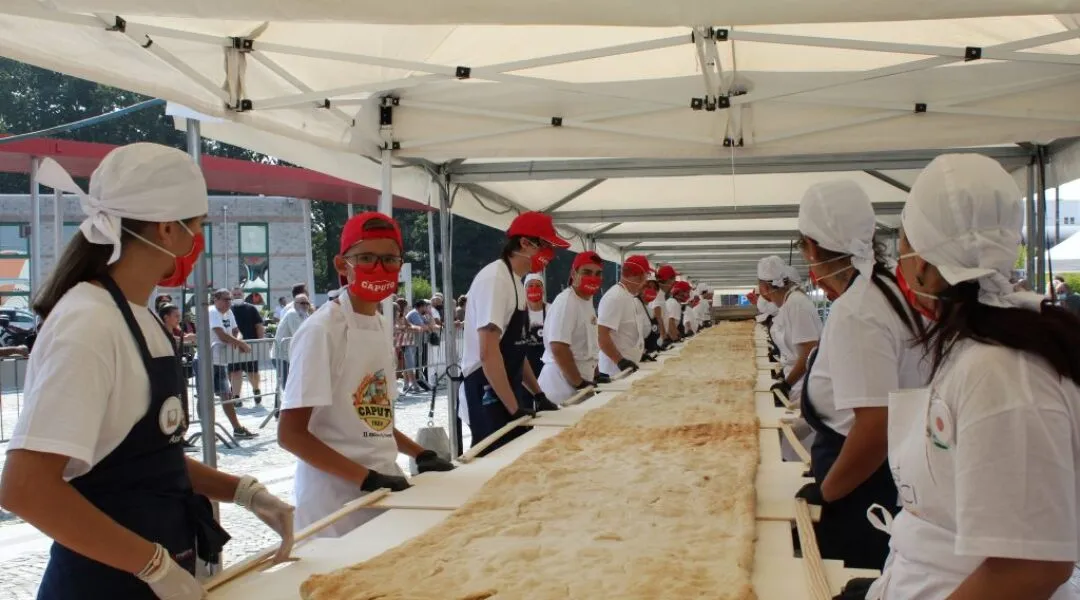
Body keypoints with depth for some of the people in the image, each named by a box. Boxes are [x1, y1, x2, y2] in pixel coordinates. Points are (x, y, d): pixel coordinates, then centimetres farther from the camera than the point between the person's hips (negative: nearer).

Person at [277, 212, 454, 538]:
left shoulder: (380, 326, 8)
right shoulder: (321, 330, -14)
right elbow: (291, 433, -18)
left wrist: (421, 454, 6)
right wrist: (368, 479, -22)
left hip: (384, 488, 7)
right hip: (336, 497, -7)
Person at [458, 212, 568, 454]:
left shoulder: (516, 281, 14)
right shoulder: (495, 279, -16)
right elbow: (488, 353, -23)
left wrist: (538, 394, 18)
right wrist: (514, 408, -21)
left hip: (509, 392, 10)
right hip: (488, 397, -10)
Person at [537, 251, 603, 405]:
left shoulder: (588, 301, 13)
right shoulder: (565, 302, -16)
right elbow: (558, 348, -22)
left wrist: (594, 375, 14)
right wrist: (579, 383, -19)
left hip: (582, 383, 9)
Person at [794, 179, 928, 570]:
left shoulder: (853, 312, -24)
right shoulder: (891, 290, 5)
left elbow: (876, 425, -29)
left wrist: (826, 491, -17)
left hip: (862, 496, -9)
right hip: (897, 483, 9)